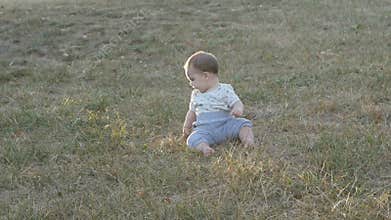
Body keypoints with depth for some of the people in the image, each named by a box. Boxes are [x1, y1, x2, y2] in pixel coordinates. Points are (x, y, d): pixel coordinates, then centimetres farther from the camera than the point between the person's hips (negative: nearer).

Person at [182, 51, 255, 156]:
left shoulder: (225, 90, 1)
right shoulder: (196, 94, 17)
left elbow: (237, 103, -7)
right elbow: (192, 112, 29)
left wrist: (238, 109, -30)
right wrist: (186, 128, 31)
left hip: (226, 124, -1)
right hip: (205, 129, 1)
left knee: (243, 123, -23)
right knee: (193, 138, -30)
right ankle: (204, 147, -54)